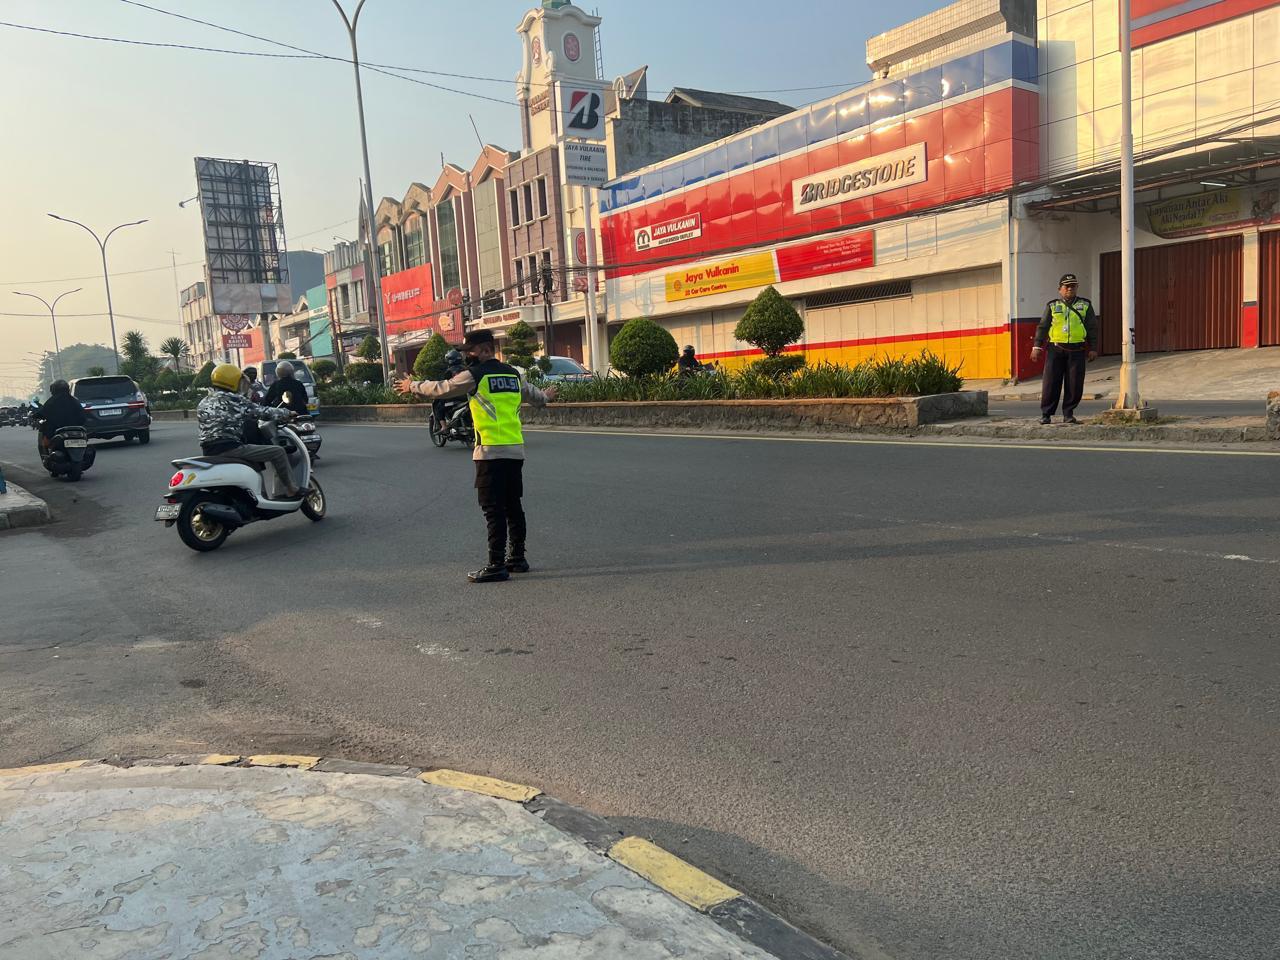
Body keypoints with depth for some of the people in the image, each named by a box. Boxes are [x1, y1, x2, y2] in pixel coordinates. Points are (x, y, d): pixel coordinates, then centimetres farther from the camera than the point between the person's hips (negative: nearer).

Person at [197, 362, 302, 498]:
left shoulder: (202, 404, 17)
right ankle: (291, 491, -1)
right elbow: (263, 413, -3)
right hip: (230, 449, -9)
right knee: (278, 452, -5)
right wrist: (288, 413, 10)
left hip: (209, 452, 9)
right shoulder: (233, 400, -6)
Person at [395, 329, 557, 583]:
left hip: (490, 452, -7)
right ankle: (517, 558, 21)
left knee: (493, 509, -5)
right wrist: (546, 396, 54)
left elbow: (441, 389, 3)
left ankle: (496, 565, -4)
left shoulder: (475, 374, -5)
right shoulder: (513, 374, 13)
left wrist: (413, 386, 21)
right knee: (513, 505, 14)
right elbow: (534, 394, 30)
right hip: (515, 451, 7)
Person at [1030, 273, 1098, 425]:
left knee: (1075, 385, 0)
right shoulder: (1052, 305, 9)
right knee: (1051, 383, -3)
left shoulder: (1085, 305, 11)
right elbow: (1042, 326, 7)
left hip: (1076, 351, 1)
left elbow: (1092, 328, 11)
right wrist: (1037, 346, -1)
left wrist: (1093, 349, 5)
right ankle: (1046, 414, 4)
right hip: (1055, 349, -1)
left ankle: (1068, 414, 9)